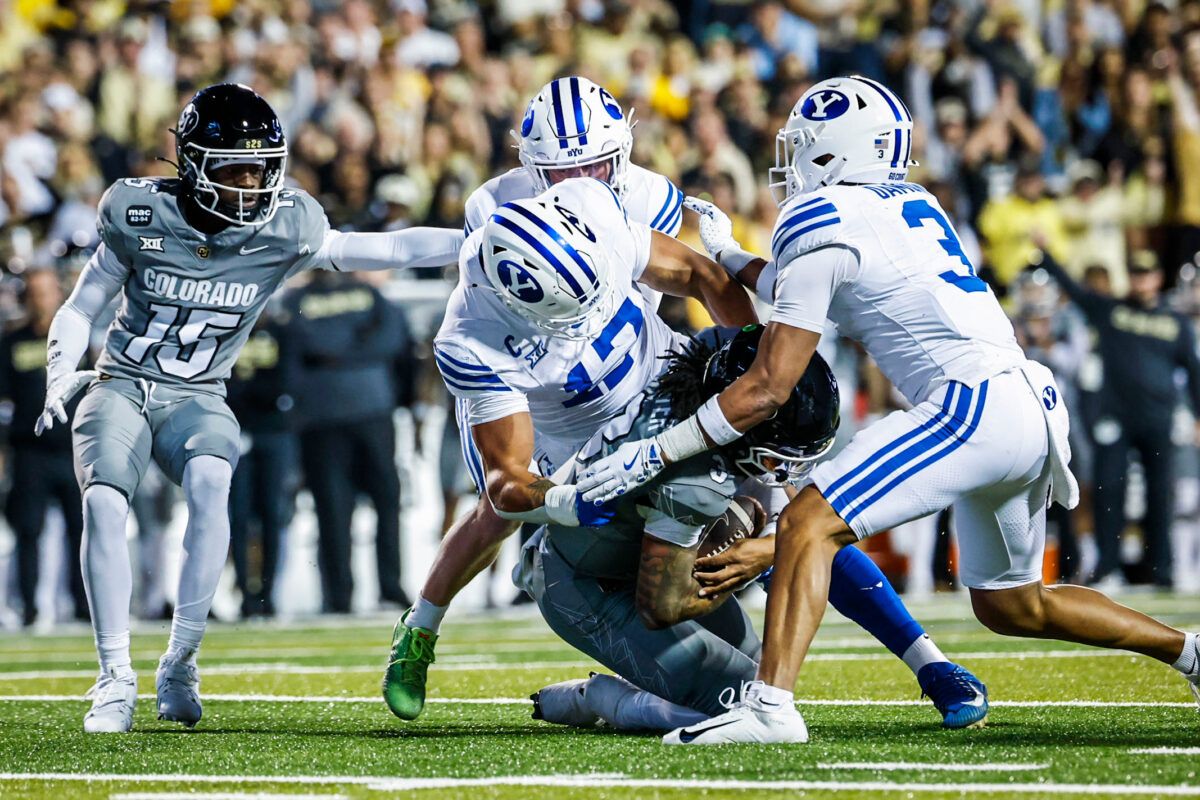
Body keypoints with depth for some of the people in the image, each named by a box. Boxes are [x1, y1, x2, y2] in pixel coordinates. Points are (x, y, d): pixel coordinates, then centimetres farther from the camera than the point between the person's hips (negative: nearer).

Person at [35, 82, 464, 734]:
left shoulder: (283, 233, -6)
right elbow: (78, 312, 3)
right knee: (103, 503, -27)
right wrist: (60, 379, -13)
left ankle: (180, 663, -23)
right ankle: (116, 678, -16)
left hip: (196, 399, 0)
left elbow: (393, 249, -4)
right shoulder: (142, 221, -8)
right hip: (120, 385, 0)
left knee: (210, 482, -32)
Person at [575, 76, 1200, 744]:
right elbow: (812, 296, 36)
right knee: (1011, 607, 25)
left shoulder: (821, 228, -5)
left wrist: (654, 453, -3)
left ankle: (770, 704, -30)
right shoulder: (913, 206, 19)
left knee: (809, 524, -16)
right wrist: (727, 255, 43)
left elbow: (768, 389, -8)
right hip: (1033, 408, 9)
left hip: (973, 407, -9)